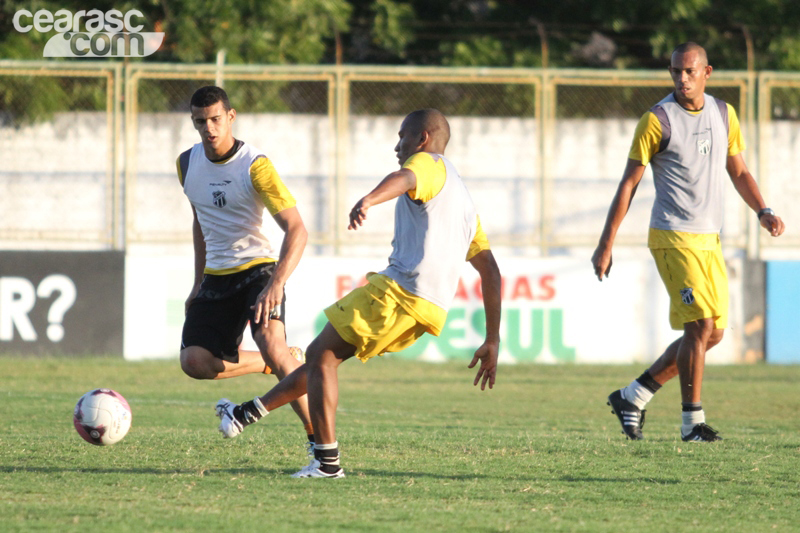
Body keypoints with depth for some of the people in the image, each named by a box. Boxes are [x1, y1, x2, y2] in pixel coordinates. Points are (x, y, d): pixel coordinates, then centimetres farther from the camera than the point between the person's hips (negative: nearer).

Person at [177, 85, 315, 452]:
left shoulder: (254, 166, -16)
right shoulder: (187, 164, 4)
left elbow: (296, 230, -22)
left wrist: (276, 284, -35)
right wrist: (199, 282, 17)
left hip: (258, 269, -6)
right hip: (217, 278, 6)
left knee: (269, 342, -31)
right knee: (194, 361, -13)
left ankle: (318, 437, -23)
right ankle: (279, 363, 11)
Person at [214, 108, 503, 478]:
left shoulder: (428, 163, 3)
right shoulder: (464, 201, 30)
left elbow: (404, 179, -24)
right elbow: (490, 271, 27)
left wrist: (368, 200, -47)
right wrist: (492, 342, 27)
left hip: (400, 290, -9)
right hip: (432, 308, 9)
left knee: (321, 355, -3)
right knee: (326, 355, 18)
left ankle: (327, 461, -9)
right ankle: (248, 413, 25)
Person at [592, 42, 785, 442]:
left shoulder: (724, 114, 9)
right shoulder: (658, 120, -8)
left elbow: (738, 172, 19)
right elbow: (628, 184, -5)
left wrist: (763, 211, 2)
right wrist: (606, 244, -7)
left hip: (709, 239, 7)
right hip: (673, 238, -7)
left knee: (712, 333, 6)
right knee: (700, 326, -15)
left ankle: (632, 397, 17)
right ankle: (692, 420, -6)